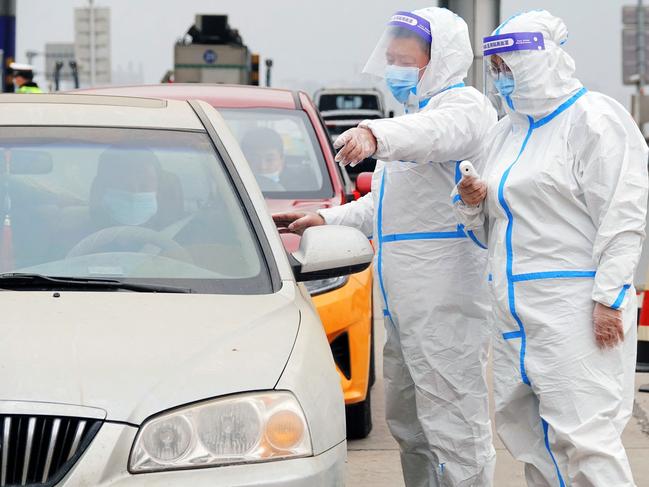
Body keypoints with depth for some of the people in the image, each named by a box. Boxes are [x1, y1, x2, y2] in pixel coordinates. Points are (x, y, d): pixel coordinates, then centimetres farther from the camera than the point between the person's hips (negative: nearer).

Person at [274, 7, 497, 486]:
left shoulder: (464, 105, -8)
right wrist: (326, 220, 21)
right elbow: (380, 208, 33)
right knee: (407, 421, 17)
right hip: (404, 302, 11)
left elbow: (433, 133, -35)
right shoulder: (415, 112, 25)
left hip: (445, 300, -11)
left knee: (453, 424, -11)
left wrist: (375, 135, -53)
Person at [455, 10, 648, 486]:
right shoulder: (506, 131, 18)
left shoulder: (594, 120, -7)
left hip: (573, 303, -9)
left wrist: (609, 299, -19)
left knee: (581, 433, -14)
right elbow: (497, 215, 28)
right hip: (517, 308, 9)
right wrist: (475, 202, 5)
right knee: (523, 425, 10)